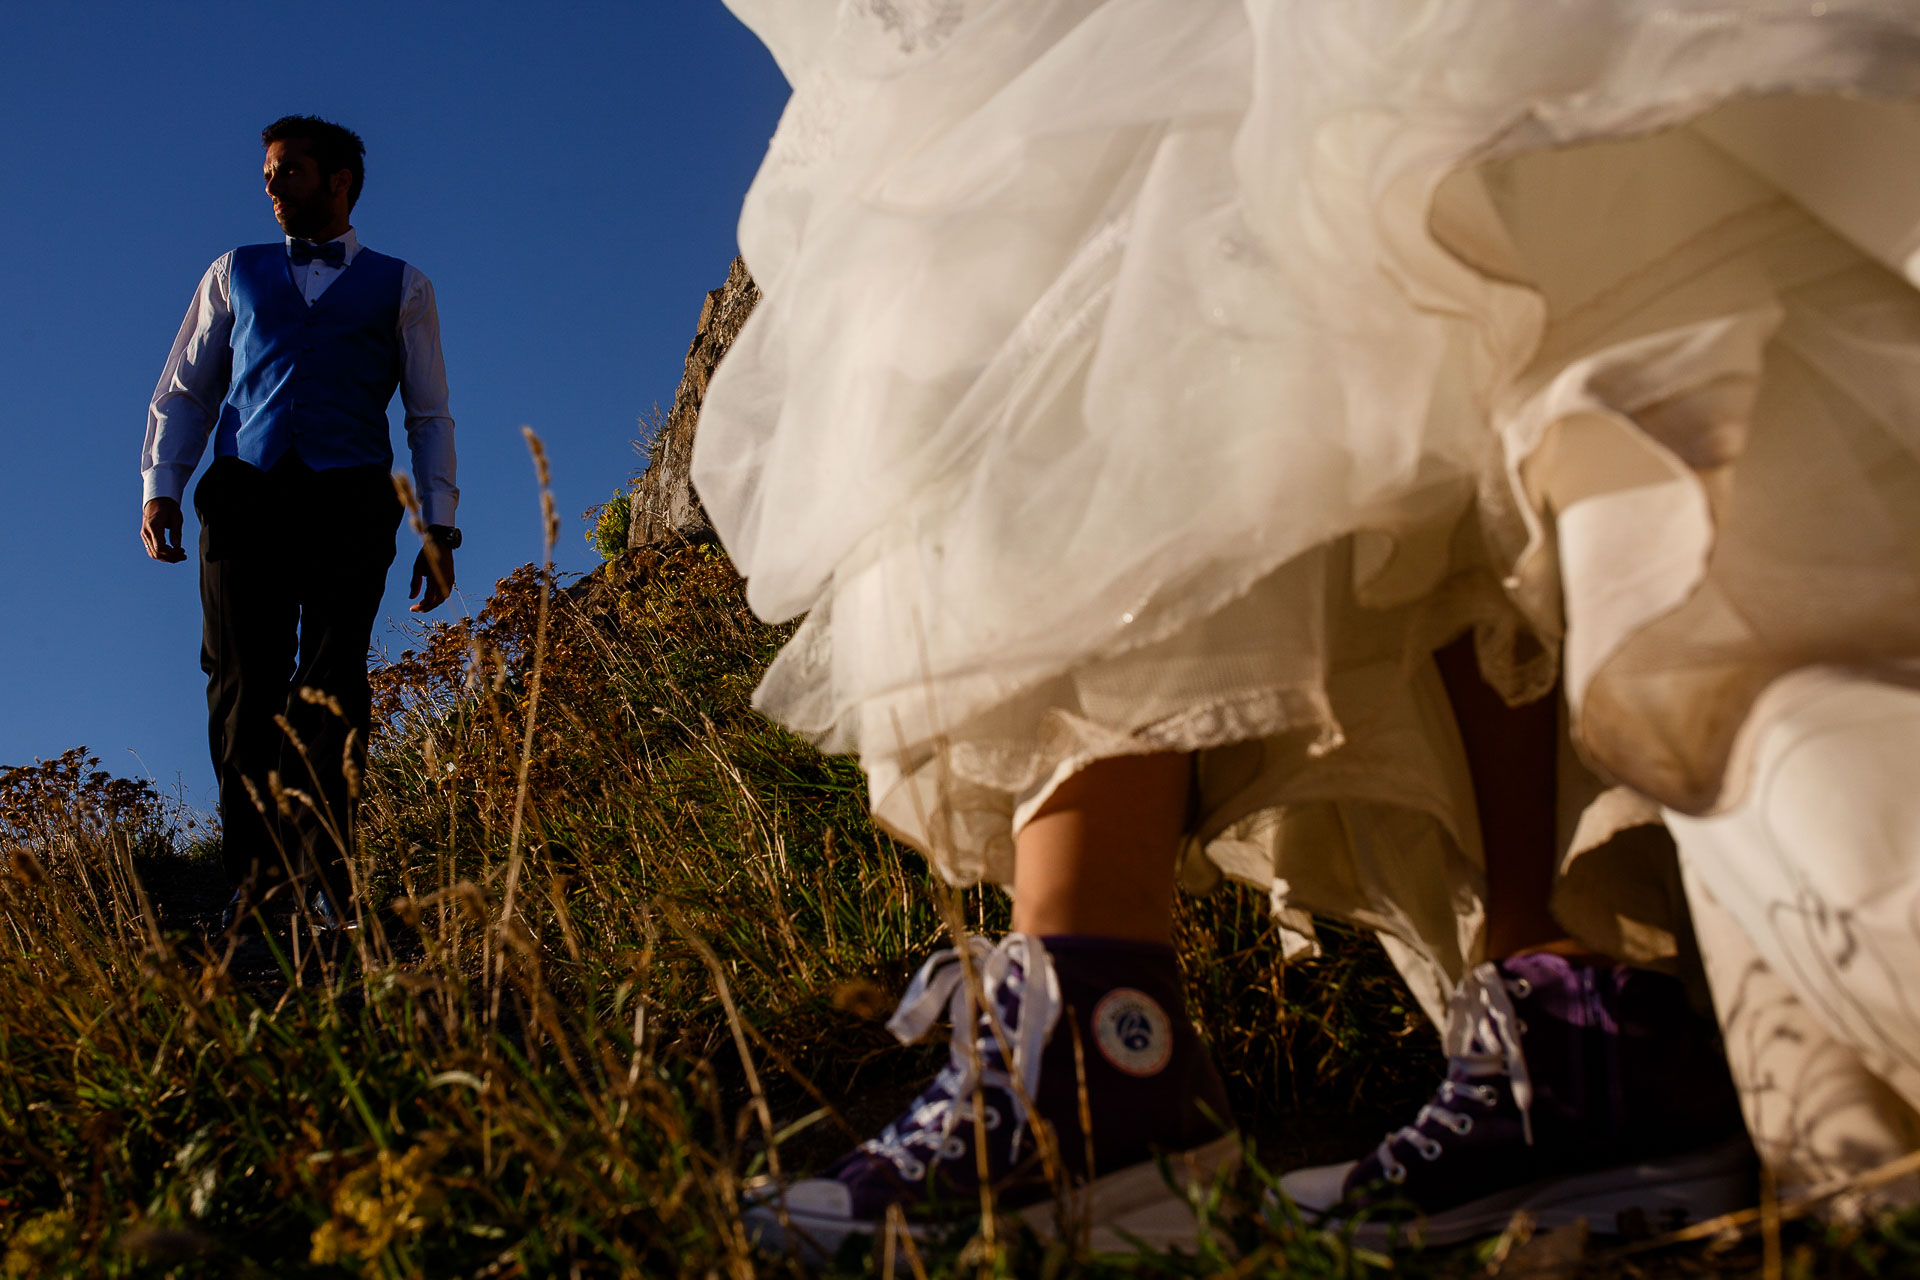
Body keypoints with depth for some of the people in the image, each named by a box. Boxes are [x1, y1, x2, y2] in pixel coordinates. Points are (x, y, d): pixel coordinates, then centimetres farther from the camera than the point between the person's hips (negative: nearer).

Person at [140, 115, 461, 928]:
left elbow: (429, 415, 14)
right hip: (245, 491, 2)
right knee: (243, 684, -8)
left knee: (331, 687, -9)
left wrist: (440, 529, 5)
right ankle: (252, 876, -5)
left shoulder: (400, 287, 18)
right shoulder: (235, 274, 23)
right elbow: (183, 389, 20)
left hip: (349, 497, -2)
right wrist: (160, 486, 5)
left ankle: (326, 877, -8)